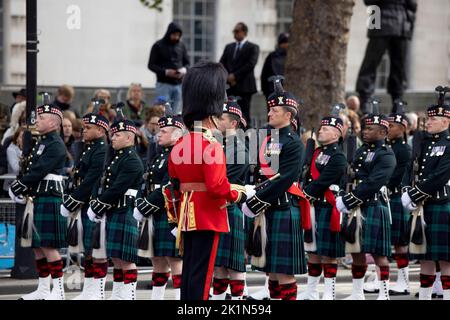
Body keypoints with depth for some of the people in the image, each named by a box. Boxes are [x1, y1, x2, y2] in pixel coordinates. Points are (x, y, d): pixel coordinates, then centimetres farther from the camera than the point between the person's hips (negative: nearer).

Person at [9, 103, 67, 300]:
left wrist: (18, 188, -14)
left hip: (50, 199, -10)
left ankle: (59, 291, -6)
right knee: (37, 246, 11)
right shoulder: (41, 143, 18)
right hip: (38, 199, 10)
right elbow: (30, 170, 16)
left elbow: (39, 171, -20)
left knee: (49, 246, -9)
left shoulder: (55, 145, -12)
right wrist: (23, 191, 1)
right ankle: (43, 290, 18)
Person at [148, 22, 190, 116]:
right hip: (164, 84, -4)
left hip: (179, 84, 4)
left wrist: (184, 69, -8)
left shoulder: (181, 46, 11)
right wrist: (165, 72, -17)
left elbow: (187, 63, 16)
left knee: (177, 113, 2)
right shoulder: (158, 46, -1)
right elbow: (151, 65, -2)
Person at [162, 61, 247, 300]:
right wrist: (238, 194, -6)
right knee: (202, 272, -5)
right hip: (209, 217, -8)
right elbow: (217, 187, -23)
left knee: (188, 270, 12)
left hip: (187, 216, 8)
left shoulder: (179, 146, 9)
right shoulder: (212, 146, -16)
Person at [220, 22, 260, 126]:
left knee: (244, 114, -5)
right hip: (230, 86, 4)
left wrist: (235, 75, -12)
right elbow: (222, 64, 12)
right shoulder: (229, 47, 18)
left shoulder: (253, 48, 2)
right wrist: (228, 77, -5)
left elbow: (251, 65, -10)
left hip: (244, 86, -4)